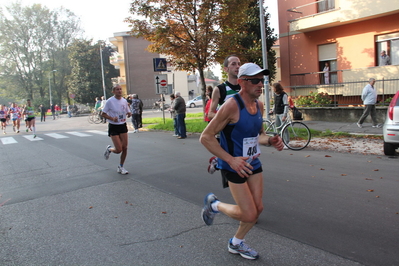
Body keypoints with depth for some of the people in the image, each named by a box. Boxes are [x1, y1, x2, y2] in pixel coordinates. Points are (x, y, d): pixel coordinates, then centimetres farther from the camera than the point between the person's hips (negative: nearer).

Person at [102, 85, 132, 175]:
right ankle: (109, 149, 26)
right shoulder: (110, 101, -11)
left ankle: (120, 167, 19)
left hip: (123, 126, 5)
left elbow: (127, 112, 16)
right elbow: (103, 114, -6)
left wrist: (129, 114, -8)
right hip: (113, 127, -5)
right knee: (118, 149, -10)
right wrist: (112, 118, -23)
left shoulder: (124, 101, 4)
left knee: (125, 148, 1)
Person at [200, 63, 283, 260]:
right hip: (233, 166, -7)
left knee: (258, 208, 10)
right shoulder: (232, 106, -22)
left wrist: (270, 141, -5)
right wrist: (231, 159, -28)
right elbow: (206, 137, -22)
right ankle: (214, 204, 23)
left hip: (253, 163, 8)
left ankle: (236, 243, 35)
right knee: (249, 215, -5)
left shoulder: (259, 105, 2)